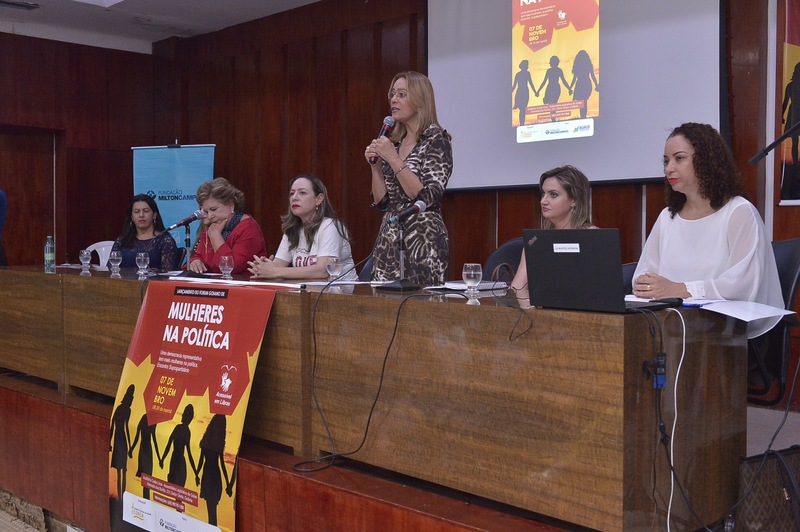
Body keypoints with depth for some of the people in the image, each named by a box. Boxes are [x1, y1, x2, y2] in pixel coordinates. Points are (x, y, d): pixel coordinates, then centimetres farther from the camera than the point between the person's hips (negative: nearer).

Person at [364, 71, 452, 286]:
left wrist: (394, 159, -16)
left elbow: (427, 198, -18)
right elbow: (381, 201, 13)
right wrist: (375, 165, 0)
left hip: (423, 240, -7)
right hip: (389, 239, 7)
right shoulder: (394, 142, 12)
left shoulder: (436, 139, -7)